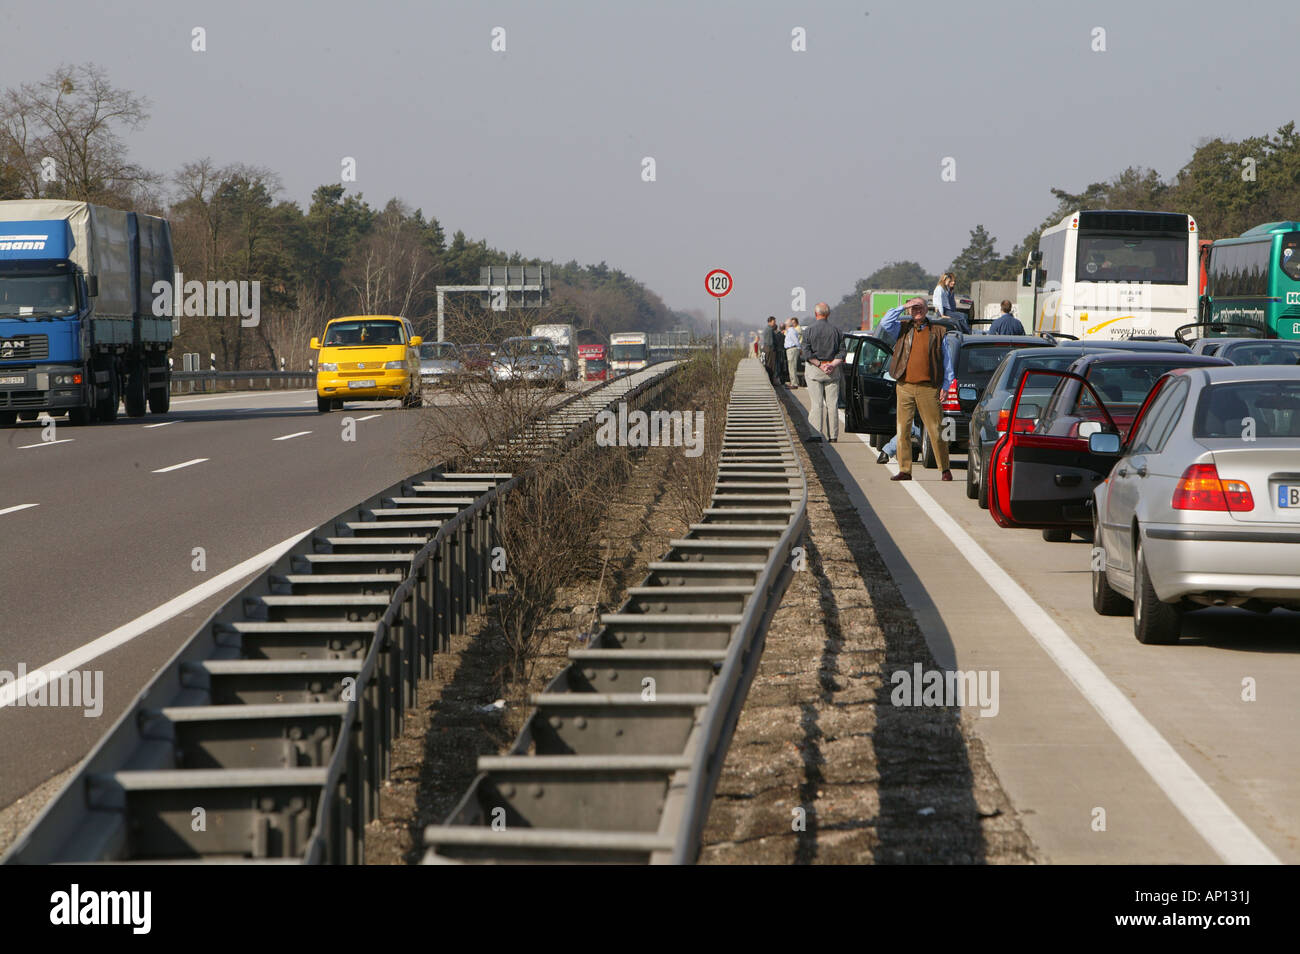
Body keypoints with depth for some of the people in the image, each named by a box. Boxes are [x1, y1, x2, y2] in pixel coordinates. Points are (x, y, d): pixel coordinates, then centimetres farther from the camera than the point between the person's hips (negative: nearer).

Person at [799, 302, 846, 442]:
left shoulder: (809, 331, -4)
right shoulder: (837, 331, 4)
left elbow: (807, 353, -11)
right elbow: (842, 352, -1)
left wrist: (820, 365, -10)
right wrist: (832, 365, -8)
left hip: (814, 370, -2)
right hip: (833, 372, 2)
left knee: (817, 403, -2)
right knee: (832, 403, 5)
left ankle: (815, 434, -8)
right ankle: (833, 435, 5)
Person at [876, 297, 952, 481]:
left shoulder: (937, 331, 8)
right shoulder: (903, 329, 12)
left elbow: (946, 361, 10)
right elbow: (884, 323, -5)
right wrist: (902, 307, -3)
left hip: (928, 388, -2)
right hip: (905, 387, 2)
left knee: (935, 430, -2)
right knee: (903, 430, 2)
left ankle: (945, 470, 6)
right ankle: (904, 470, 7)